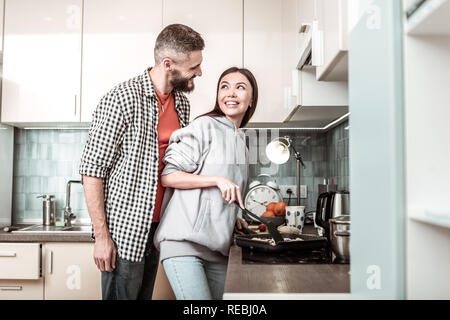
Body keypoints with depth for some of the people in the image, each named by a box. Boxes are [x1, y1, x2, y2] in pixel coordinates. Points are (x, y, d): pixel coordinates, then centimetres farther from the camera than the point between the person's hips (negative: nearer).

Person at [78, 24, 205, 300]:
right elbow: (92, 171, -14)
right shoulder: (121, 100, -16)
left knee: (145, 295, 17)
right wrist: (101, 236, -14)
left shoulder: (182, 103, 7)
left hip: (158, 226, 7)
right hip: (124, 228, -7)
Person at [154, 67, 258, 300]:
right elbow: (167, 176, -10)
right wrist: (217, 180, -16)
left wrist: (234, 219, 14)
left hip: (217, 246, 7)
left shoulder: (241, 141, 18)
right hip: (184, 240, -7)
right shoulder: (205, 126, -5)